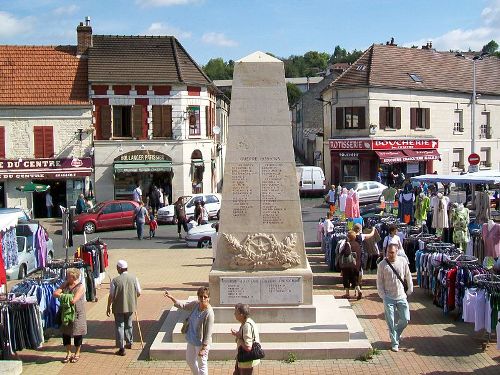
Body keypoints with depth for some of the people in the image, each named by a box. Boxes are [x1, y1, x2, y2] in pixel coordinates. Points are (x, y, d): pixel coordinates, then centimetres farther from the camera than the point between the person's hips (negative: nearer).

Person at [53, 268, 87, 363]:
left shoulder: (80, 287, -14)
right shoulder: (65, 284, 4)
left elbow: (73, 301, -22)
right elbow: (55, 294, -3)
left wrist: (62, 296, -10)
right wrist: (65, 296, -17)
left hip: (77, 314, -5)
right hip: (66, 313, 5)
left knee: (77, 334, 6)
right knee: (65, 333, 9)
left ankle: (77, 354, 23)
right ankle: (68, 354, 24)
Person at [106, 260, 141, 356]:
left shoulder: (115, 280, -14)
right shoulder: (134, 278, -4)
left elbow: (111, 296, -10)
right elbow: (139, 293, 2)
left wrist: (108, 307, 2)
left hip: (119, 307, -4)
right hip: (130, 306, 4)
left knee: (119, 326, 2)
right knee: (128, 325, 22)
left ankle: (121, 348, -1)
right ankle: (129, 343, 37)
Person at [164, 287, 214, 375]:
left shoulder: (209, 313, -28)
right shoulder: (195, 304, -8)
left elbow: (208, 333, -24)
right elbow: (182, 305, 5)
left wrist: (204, 348, -22)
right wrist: (171, 297, -9)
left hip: (201, 343, -8)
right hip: (191, 340, 8)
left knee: (202, 364, 9)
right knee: (190, 360, 26)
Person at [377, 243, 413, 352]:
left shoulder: (403, 261, -3)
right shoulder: (382, 265, -7)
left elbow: (408, 277, 10)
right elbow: (379, 282, 0)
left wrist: (409, 291, 11)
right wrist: (383, 296, -5)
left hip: (401, 296, 2)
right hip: (388, 298, -2)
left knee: (405, 319, 3)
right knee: (391, 322, 1)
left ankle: (396, 333, 31)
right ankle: (394, 342, 15)